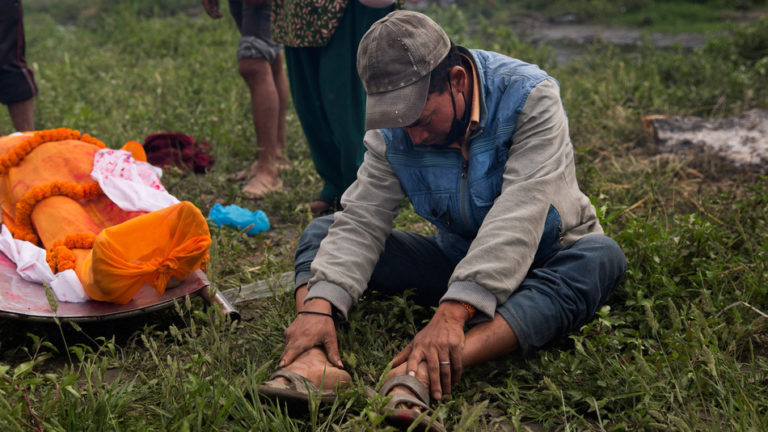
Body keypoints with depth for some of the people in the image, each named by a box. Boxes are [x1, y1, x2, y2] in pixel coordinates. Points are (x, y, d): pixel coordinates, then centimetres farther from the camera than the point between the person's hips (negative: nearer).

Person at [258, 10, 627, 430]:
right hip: (454, 257, 4)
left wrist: (453, 313, -45)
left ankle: (425, 373, -53)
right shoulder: (395, 131, -10)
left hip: (545, 260, -3)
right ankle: (317, 360, -35)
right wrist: (318, 305, -34)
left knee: (601, 257, -38)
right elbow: (361, 219, -17)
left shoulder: (530, 97, -24)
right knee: (323, 233, -6)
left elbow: (516, 218, -35)